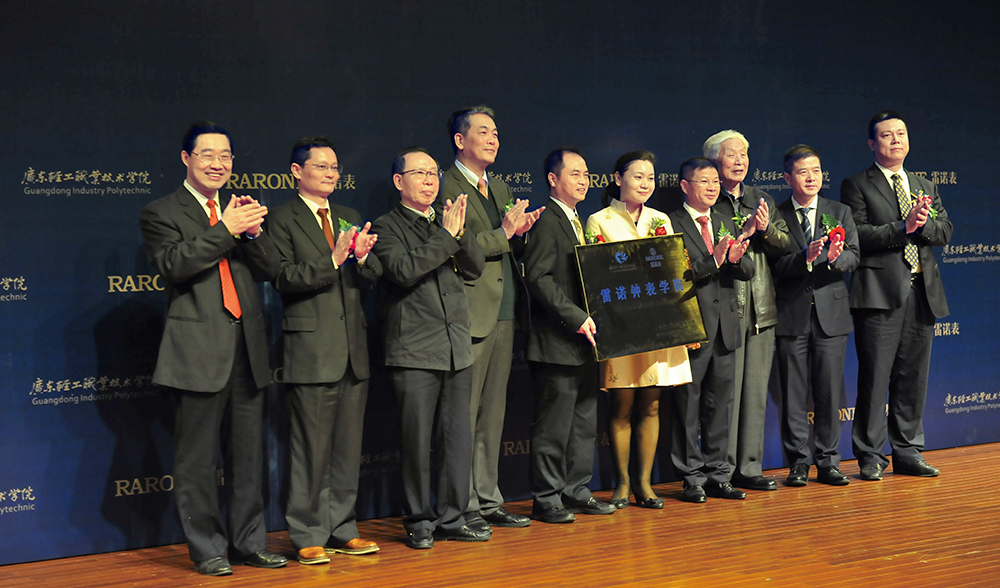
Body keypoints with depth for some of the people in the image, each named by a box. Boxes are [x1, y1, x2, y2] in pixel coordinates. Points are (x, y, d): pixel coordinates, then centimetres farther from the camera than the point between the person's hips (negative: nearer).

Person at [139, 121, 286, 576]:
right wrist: (226, 231, -20)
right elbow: (174, 265, -15)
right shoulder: (161, 213, 1)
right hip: (200, 350, -5)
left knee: (249, 450, 10)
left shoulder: (242, 210, 16)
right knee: (198, 456, 0)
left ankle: (249, 541, 19)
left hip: (247, 347, 5)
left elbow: (271, 269, 7)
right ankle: (206, 548, 10)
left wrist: (254, 232, -12)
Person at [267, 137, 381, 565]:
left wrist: (362, 257, -11)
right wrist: (333, 260, -20)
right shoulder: (283, 220, -1)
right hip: (311, 350, -6)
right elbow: (284, 278, -12)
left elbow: (374, 276, 11)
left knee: (348, 448, 10)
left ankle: (341, 529, 20)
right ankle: (308, 536, 6)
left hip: (353, 350, 6)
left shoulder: (350, 219, 18)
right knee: (311, 449, -3)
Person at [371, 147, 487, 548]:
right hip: (415, 352, -6)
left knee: (458, 437, 8)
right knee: (417, 440, -1)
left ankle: (451, 518, 17)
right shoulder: (386, 227, -1)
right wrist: (445, 236, -15)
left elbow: (475, 268, 8)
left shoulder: (447, 223, 17)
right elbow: (404, 270, -17)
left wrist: (460, 233, -9)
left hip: (457, 349, 6)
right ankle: (420, 522, 10)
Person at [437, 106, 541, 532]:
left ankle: (488, 500, 20)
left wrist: (520, 232, 1)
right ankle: (462, 508, 2)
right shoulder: (446, 188, -7)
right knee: (464, 415, -4)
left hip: (504, 314, 8)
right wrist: (503, 234, -17)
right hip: (470, 316, -8)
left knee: (493, 413, 13)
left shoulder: (500, 189, 20)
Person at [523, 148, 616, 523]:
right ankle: (547, 499, 5)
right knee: (553, 425, -3)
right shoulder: (546, 222, -11)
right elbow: (537, 277, -20)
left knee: (585, 422, 14)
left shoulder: (577, 222, 18)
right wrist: (577, 318, -22)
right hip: (557, 342, -9)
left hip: (583, 339, 10)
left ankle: (576, 492, 23)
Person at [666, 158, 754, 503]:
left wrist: (737, 259, -13)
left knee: (720, 404, 10)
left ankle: (717, 477, 18)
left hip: (725, 327, 6)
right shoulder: (670, 224, -5)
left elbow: (748, 272, 9)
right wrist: (713, 261, -25)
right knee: (687, 406, 0)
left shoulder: (725, 224, 16)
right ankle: (692, 478, 8)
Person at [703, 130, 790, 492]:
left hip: (760, 310, 6)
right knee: (726, 391, -6)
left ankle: (749, 468, 15)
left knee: (755, 392, 8)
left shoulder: (762, 201, 17)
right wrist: (742, 233, -17)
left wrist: (766, 229, -8)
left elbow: (785, 245, 11)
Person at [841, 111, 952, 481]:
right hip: (881, 293, -5)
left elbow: (945, 232, 10)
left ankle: (908, 453, 17)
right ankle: (870, 456, 2)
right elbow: (858, 235, -9)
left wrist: (923, 222, -10)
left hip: (922, 293, 5)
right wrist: (903, 228, -17)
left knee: (914, 377, 8)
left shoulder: (925, 186, 20)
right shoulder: (857, 186, 3)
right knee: (874, 377, -5)